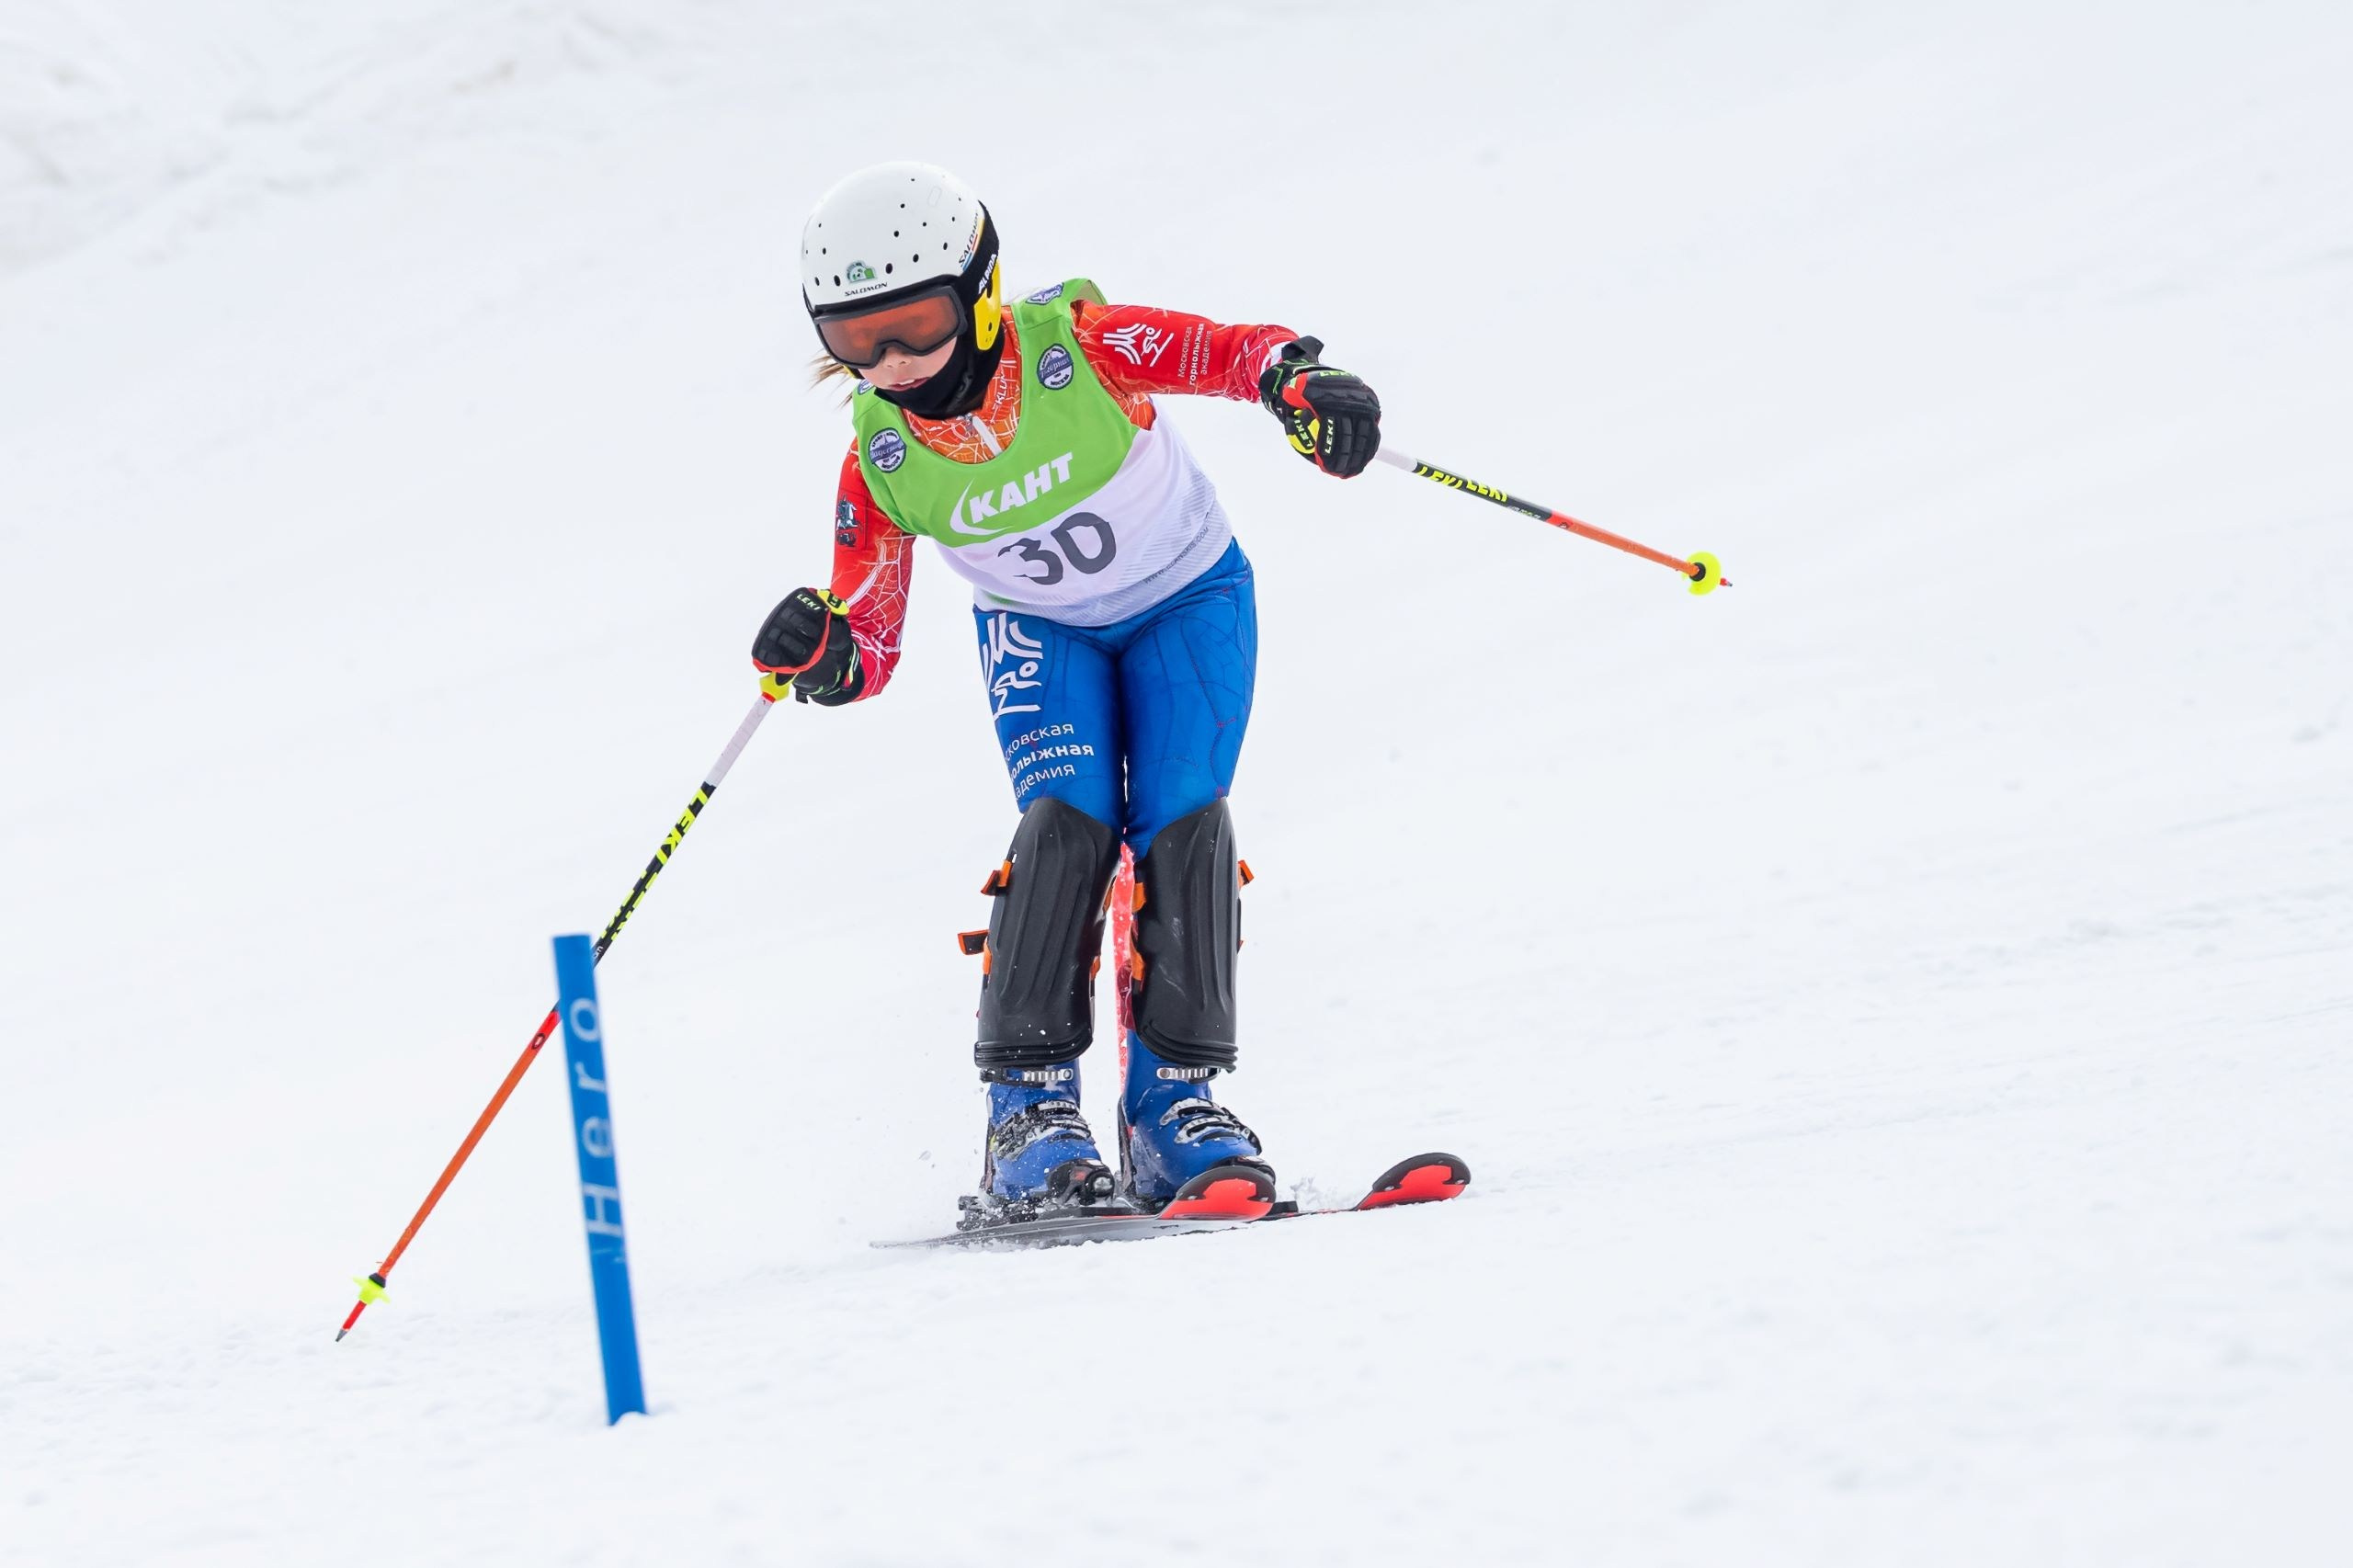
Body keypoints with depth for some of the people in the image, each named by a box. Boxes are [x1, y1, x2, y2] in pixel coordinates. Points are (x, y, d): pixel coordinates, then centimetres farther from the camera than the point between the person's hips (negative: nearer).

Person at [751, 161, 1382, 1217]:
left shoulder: (1077, 343, -28)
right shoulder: (879, 461, -19)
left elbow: (1228, 351, -29)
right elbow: (869, 644, -14)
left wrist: (1300, 383, -52)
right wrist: (819, 657, -38)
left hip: (1188, 599, -1)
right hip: (1041, 632, 1)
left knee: (1181, 821, -18)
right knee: (1069, 819, -22)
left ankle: (1173, 1095, -10)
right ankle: (1029, 1101, -19)